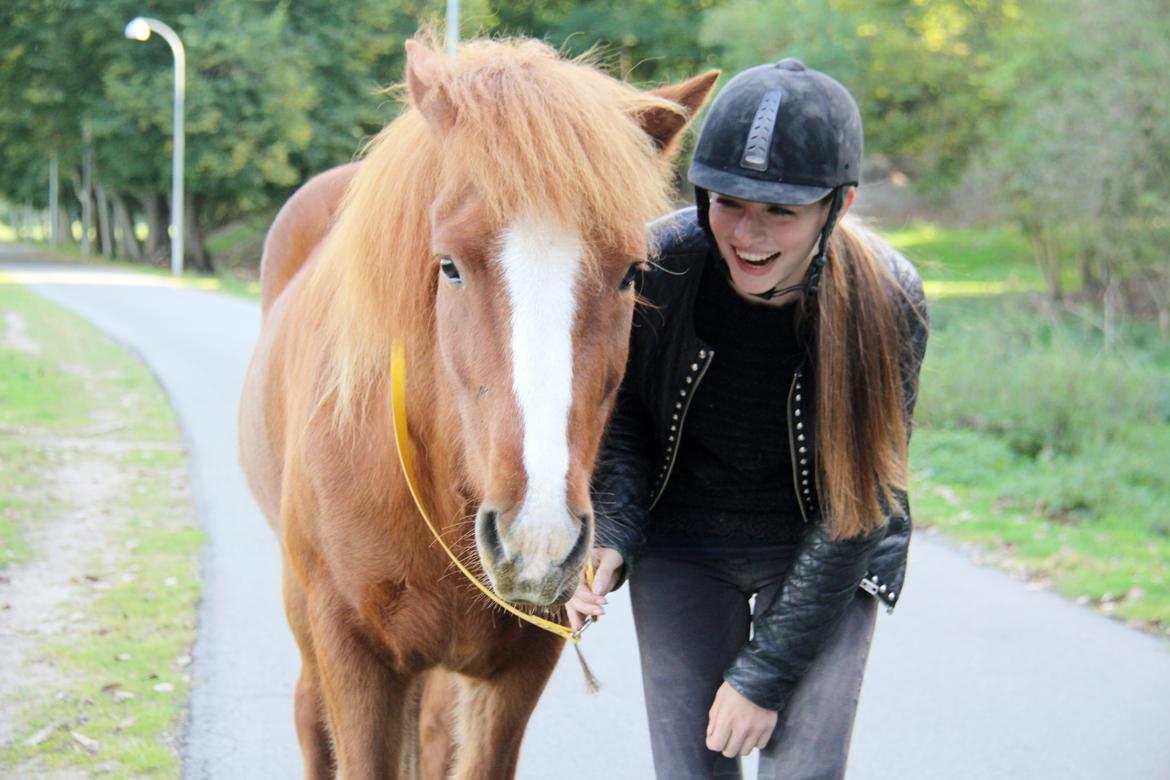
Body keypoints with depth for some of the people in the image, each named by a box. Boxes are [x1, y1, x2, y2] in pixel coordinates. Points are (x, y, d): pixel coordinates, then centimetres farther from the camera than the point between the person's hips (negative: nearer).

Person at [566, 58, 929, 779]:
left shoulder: (887, 305, -23)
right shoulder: (659, 266, -21)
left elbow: (855, 508, -17)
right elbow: (622, 416, -2)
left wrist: (765, 673, -16)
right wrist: (611, 536, -21)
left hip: (825, 556, -1)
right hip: (682, 541, 1)